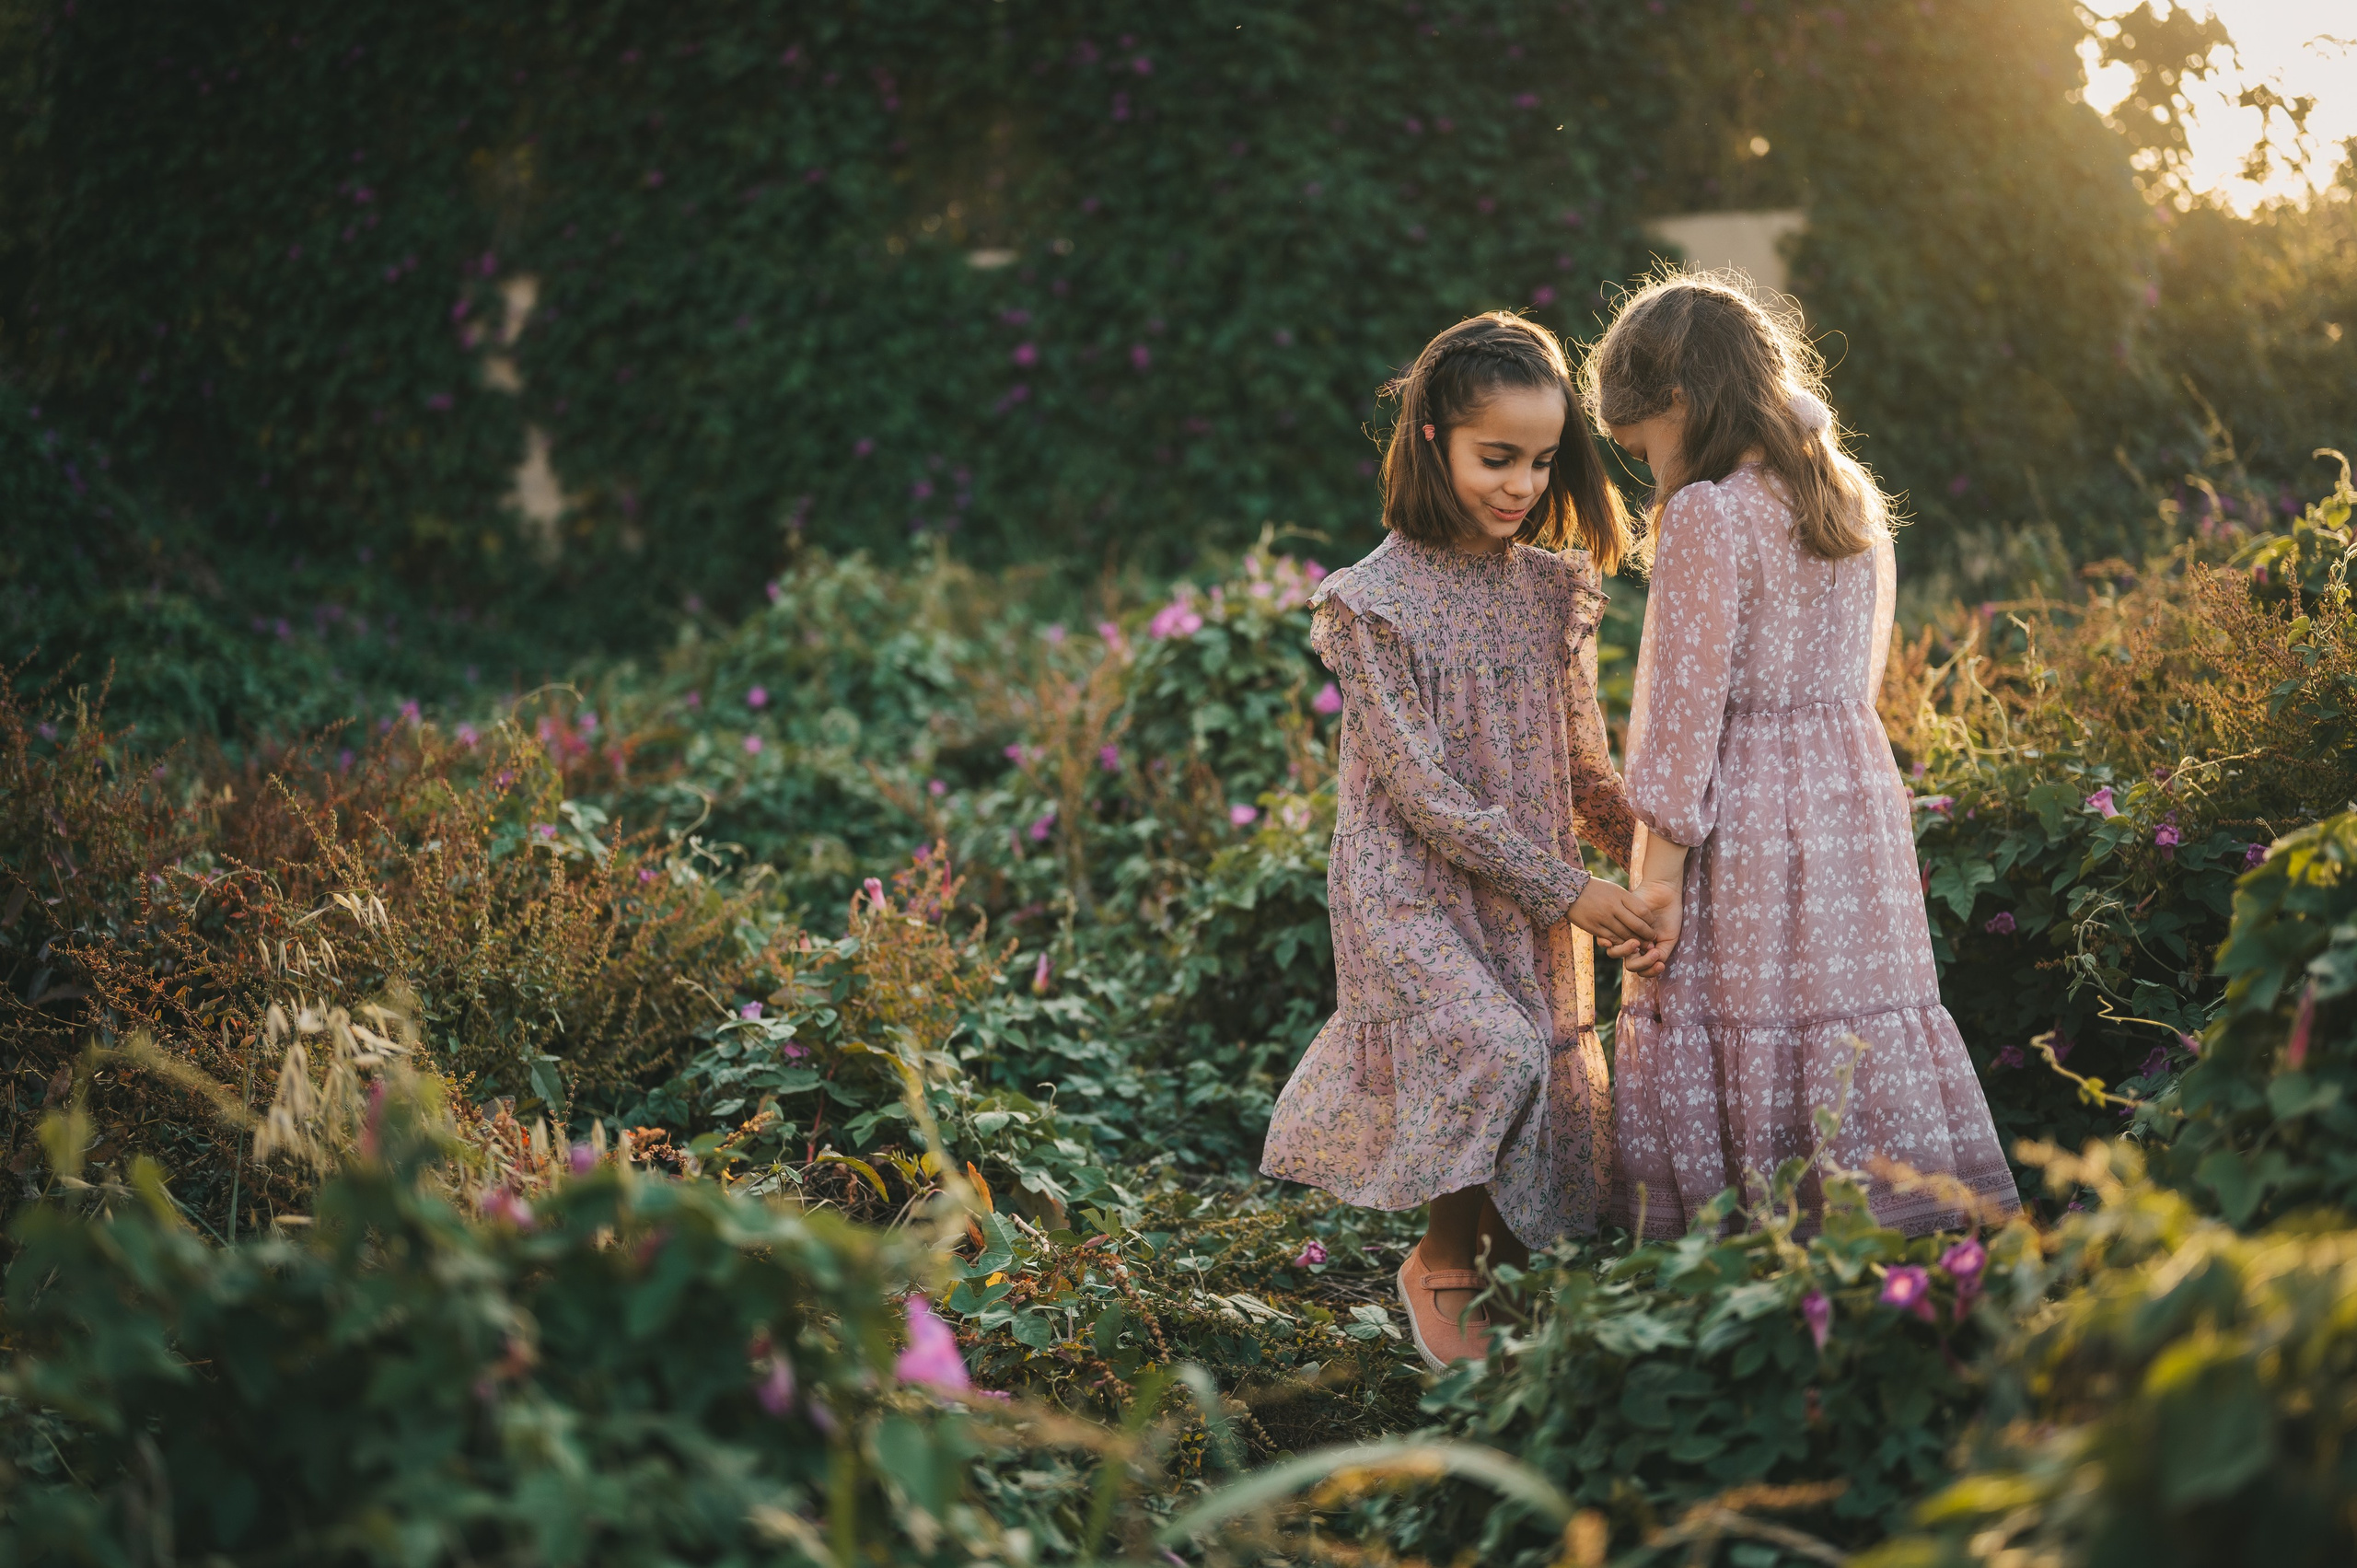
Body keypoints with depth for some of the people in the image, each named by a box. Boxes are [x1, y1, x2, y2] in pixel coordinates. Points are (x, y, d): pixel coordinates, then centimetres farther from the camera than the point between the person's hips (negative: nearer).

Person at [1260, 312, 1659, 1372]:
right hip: (1415, 889, -6)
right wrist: (1566, 889, -17)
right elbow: (1425, 790, -16)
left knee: (1553, 1116, 7)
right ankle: (1439, 1266, -4)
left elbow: (1582, 767, 12)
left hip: (1535, 901, 6)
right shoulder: (1377, 603, -12)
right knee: (1492, 1053, -26)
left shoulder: (1553, 590, 5)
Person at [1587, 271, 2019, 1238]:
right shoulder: (1855, 501, 10)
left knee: (1732, 1051, -1)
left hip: (1740, 830, -7)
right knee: (1857, 1034, 10)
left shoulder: (1704, 518, -13)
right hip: (1860, 799, 7)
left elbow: (1685, 708, -15)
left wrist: (1660, 877, -12)